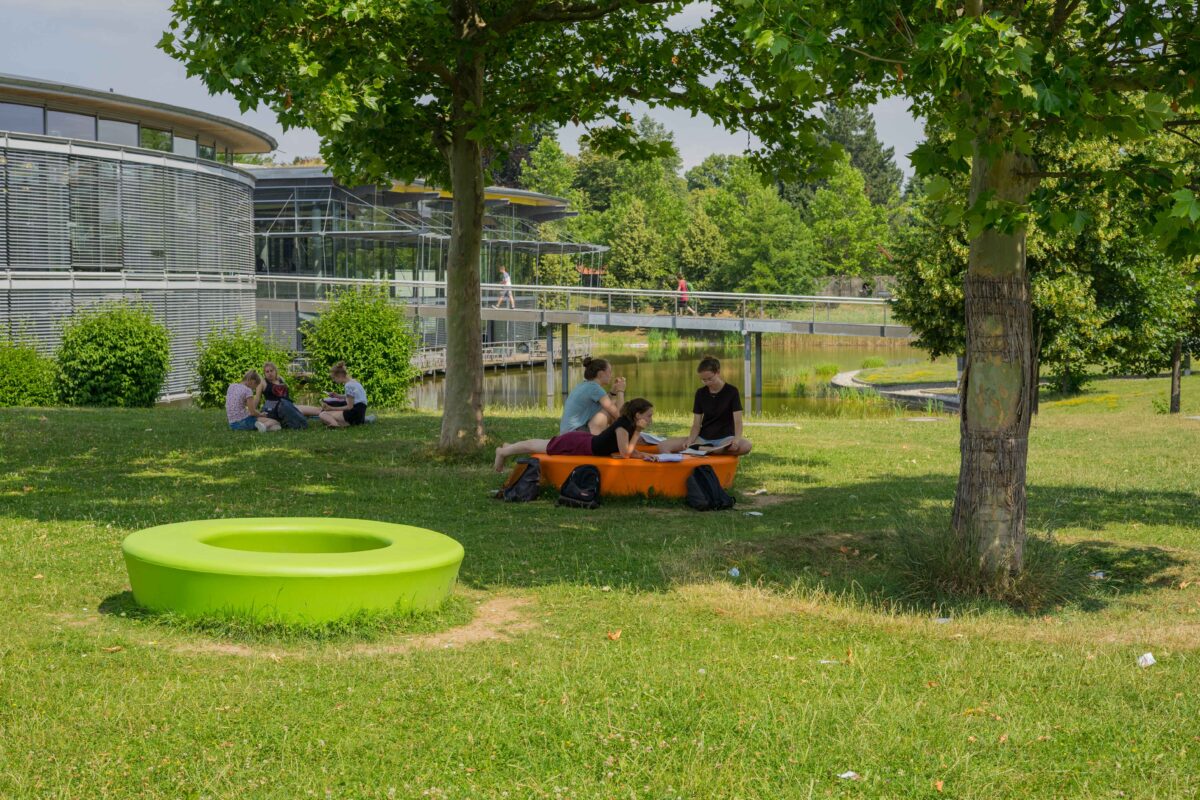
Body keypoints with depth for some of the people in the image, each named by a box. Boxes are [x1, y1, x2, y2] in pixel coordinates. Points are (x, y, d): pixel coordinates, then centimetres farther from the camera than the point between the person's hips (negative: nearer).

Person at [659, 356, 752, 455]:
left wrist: (737, 439, -34)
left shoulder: (731, 391, -4)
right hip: (703, 438, 3)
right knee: (663, 446, -17)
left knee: (746, 445, -40)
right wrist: (690, 440, -18)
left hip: (725, 438, -3)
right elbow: (696, 425, 4)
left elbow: (738, 421, -12)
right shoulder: (700, 393, 6)